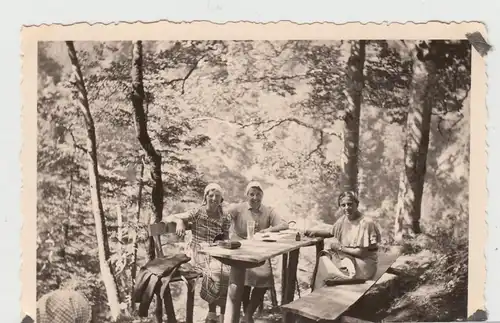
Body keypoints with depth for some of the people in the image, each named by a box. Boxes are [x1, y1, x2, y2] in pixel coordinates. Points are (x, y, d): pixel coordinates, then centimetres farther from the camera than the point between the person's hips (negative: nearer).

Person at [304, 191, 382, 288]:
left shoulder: (366, 223, -20)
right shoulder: (343, 219, 1)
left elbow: (362, 253, -20)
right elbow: (330, 233, 19)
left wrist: (340, 248, -13)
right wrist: (315, 232, 1)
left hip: (364, 265, -7)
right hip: (347, 258, 7)